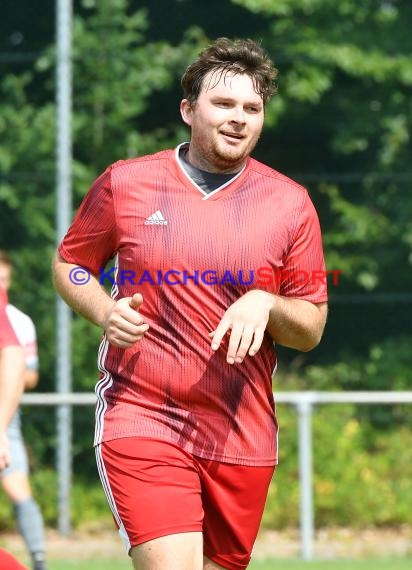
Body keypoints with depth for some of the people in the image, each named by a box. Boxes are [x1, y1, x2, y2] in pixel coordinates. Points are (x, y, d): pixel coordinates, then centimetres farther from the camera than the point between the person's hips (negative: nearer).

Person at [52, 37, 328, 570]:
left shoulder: (290, 202, 5)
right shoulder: (125, 183, 2)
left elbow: (311, 329, 8)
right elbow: (68, 264, 15)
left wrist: (266, 304, -14)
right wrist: (104, 311, -6)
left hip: (242, 434, 3)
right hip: (140, 418, -3)